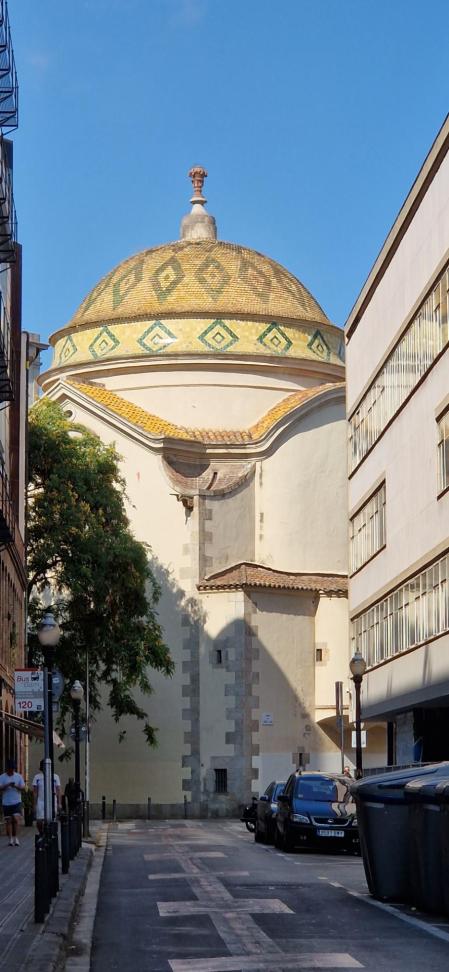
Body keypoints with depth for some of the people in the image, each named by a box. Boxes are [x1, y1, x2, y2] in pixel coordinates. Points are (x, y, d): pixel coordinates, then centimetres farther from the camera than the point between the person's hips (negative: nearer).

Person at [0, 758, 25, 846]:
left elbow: (23, 787, 0)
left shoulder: (19, 776, 5)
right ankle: (10, 839, 11)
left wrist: (16, 786, -19)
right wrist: (7, 785, -23)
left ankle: (15, 837, -1)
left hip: (17, 802, 0)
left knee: (16, 819, -14)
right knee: (8, 821, 4)